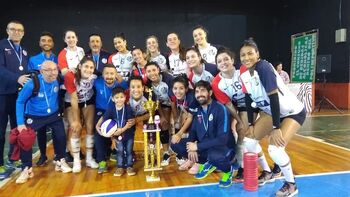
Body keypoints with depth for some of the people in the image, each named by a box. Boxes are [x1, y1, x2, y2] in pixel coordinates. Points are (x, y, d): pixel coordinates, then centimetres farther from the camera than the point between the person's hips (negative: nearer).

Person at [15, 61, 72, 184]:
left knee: (61, 136, -5)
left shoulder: (58, 80, -16)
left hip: (53, 115, 3)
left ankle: (60, 162, 21)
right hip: (34, 117, -2)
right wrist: (20, 123, -18)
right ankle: (27, 169, 11)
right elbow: (20, 102, -15)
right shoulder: (32, 84, -26)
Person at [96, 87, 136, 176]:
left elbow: (132, 121, -20)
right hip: (118, 134, 1)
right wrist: (98, 125, -15)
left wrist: (122, 129, -27)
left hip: (129, 133, -1)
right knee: (120, 151, 8)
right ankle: (120, 167, 21)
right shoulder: (111, 109, -14)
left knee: (129, 150, 10)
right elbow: (103, 118, -4)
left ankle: (129, 166, 24)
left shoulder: (128, 108, -19)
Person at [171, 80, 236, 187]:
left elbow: (222, 139, -25)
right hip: (204, 147, 6)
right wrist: (191, 148, -14)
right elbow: (193, 131, 7)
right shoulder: (197, 109, 0)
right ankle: (207, 163, 8)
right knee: (176, 145, -7)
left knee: (214, 156, -41)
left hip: (224, 148, -6)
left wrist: (198, 146, -22)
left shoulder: (221, 109, -20)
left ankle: (228, 169, -3)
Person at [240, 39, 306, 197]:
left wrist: (275, 128, -28)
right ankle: (267, 173, 25)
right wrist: (250, 124, 3)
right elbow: (248, 99, 4)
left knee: (275, 148, -22)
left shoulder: (264, 67, -27)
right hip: (272, 111, 8)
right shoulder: (243, 73, -5)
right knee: (248, 140, 2)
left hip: (293, 112, -7)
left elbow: (274, 97, -29)